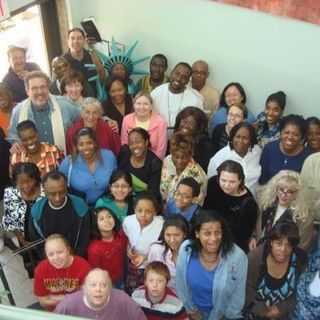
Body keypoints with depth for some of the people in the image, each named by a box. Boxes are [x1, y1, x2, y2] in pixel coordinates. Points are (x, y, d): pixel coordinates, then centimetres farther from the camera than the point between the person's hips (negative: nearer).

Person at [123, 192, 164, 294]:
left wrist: (146, 257, -27)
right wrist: (129, 249, -12)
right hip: (133, 266, 3)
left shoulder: (161, 225, -29)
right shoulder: (128, 221, -17)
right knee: (130, 294, 21)